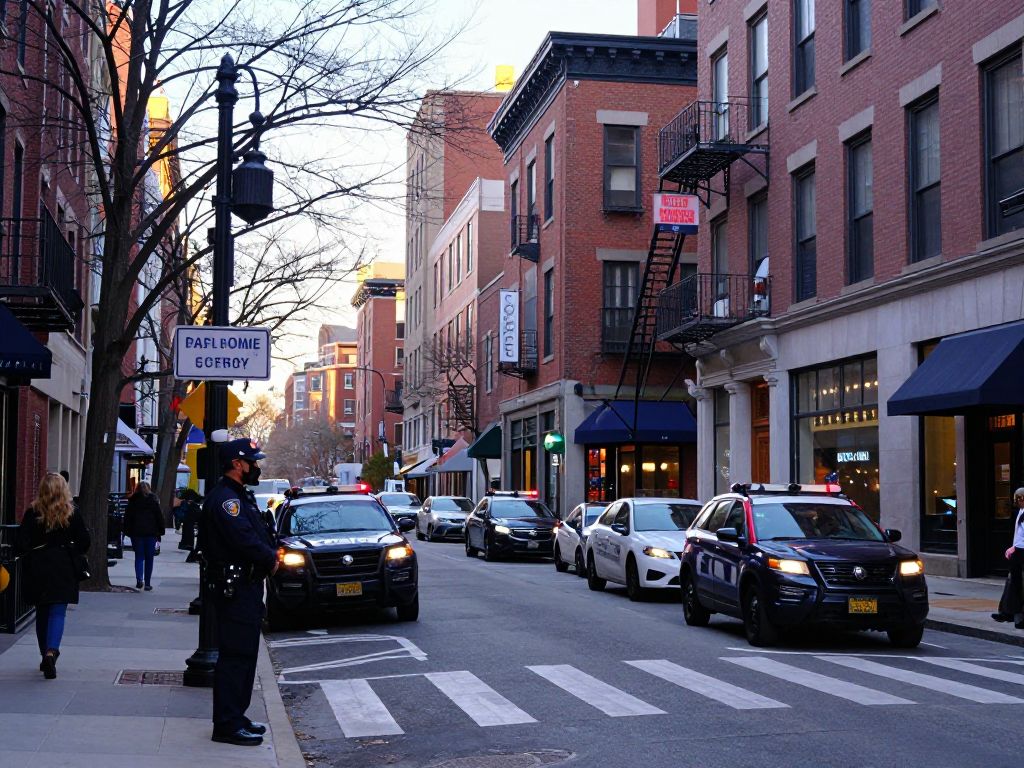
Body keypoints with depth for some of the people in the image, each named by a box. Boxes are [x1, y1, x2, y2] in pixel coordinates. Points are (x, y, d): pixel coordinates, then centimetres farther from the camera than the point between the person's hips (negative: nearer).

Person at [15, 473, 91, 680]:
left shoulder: (33, 512, -5)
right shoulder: (72, 512, -5)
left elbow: (20, 543, -9)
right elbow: (84, 542, -3)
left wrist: (32, 552, 10)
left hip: (38, 568, 1)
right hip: (63, 568, -1)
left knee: (42, 612, 15)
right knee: (58, 612, -1)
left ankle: (46, 655, 22)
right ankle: (51, 651, -22)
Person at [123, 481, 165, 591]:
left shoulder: (132, 501, 4)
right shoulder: (153, 501, 2)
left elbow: (127, 518, 4)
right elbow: (159, 517, 2)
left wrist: (127, 531, 8)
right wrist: (160, 532, 6)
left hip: (136, 532, 0)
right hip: (151, 533, 0)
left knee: (139, 557, 6)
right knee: (149, 558, 6)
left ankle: (139, 579, -16)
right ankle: (147, 584, 7)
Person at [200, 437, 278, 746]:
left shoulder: (241, 495, 18)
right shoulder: (225, 498, -16)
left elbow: (259, 535, 21)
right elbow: (244, 539, -25)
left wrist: (271, 555, 3)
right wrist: (271, 559, -11)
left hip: (248, 585, 11)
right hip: (236, 588, -11)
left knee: (245, 654, 16)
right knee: (234, 655, -8)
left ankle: (236, 716, 26)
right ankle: (227, 725, -4)